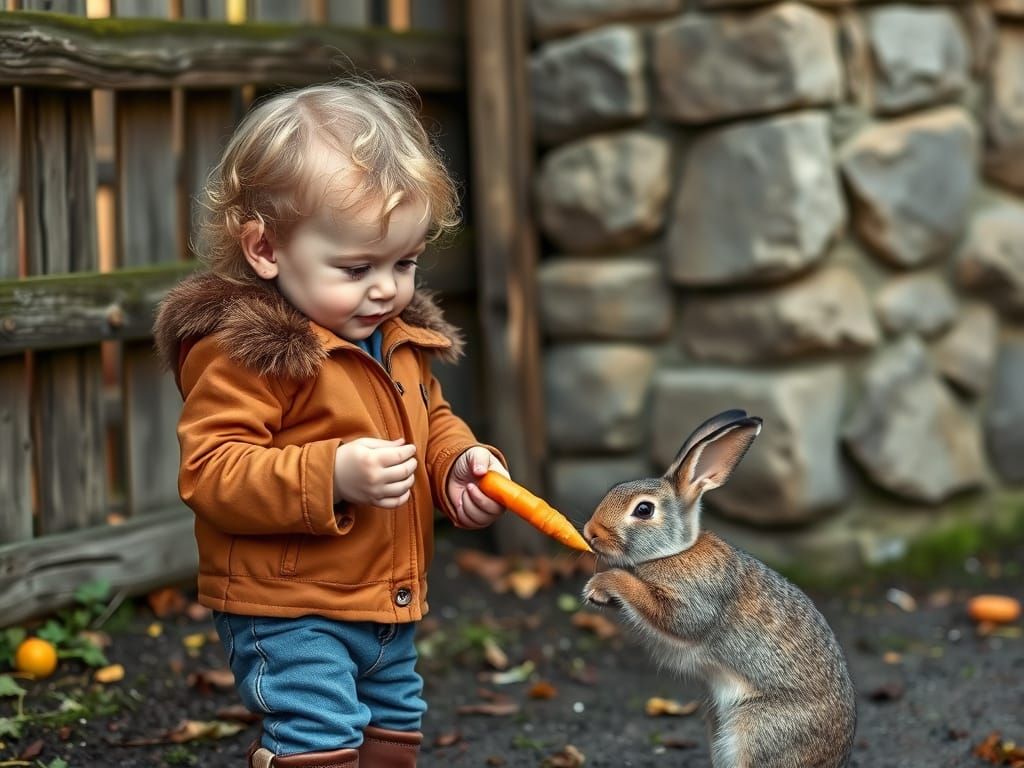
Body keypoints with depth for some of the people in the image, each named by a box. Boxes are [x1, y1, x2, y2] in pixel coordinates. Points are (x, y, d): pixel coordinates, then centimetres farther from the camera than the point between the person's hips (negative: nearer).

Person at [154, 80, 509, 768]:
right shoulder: (243, 348, -20)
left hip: (390, 609, 9)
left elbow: (432, 420, 22)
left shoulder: (402, 336, 6)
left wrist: (460, 463, -2)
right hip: (288, 614, -8)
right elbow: (210, 472, -26)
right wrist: (331, 475, -36)